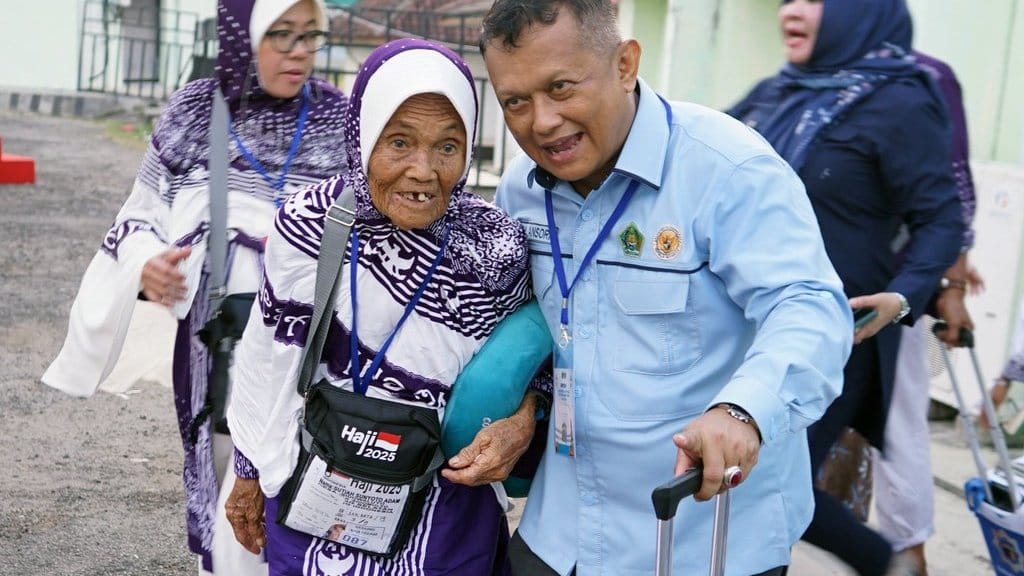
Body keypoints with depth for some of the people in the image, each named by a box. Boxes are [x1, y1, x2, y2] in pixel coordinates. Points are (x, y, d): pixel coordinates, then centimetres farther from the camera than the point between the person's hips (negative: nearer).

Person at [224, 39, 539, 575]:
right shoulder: (308, 224, -14)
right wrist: (251, 475, 8)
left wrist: (522, 420, -18)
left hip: (446, 518, 0)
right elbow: (269, 361, -2)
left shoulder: (496, 246, -16)